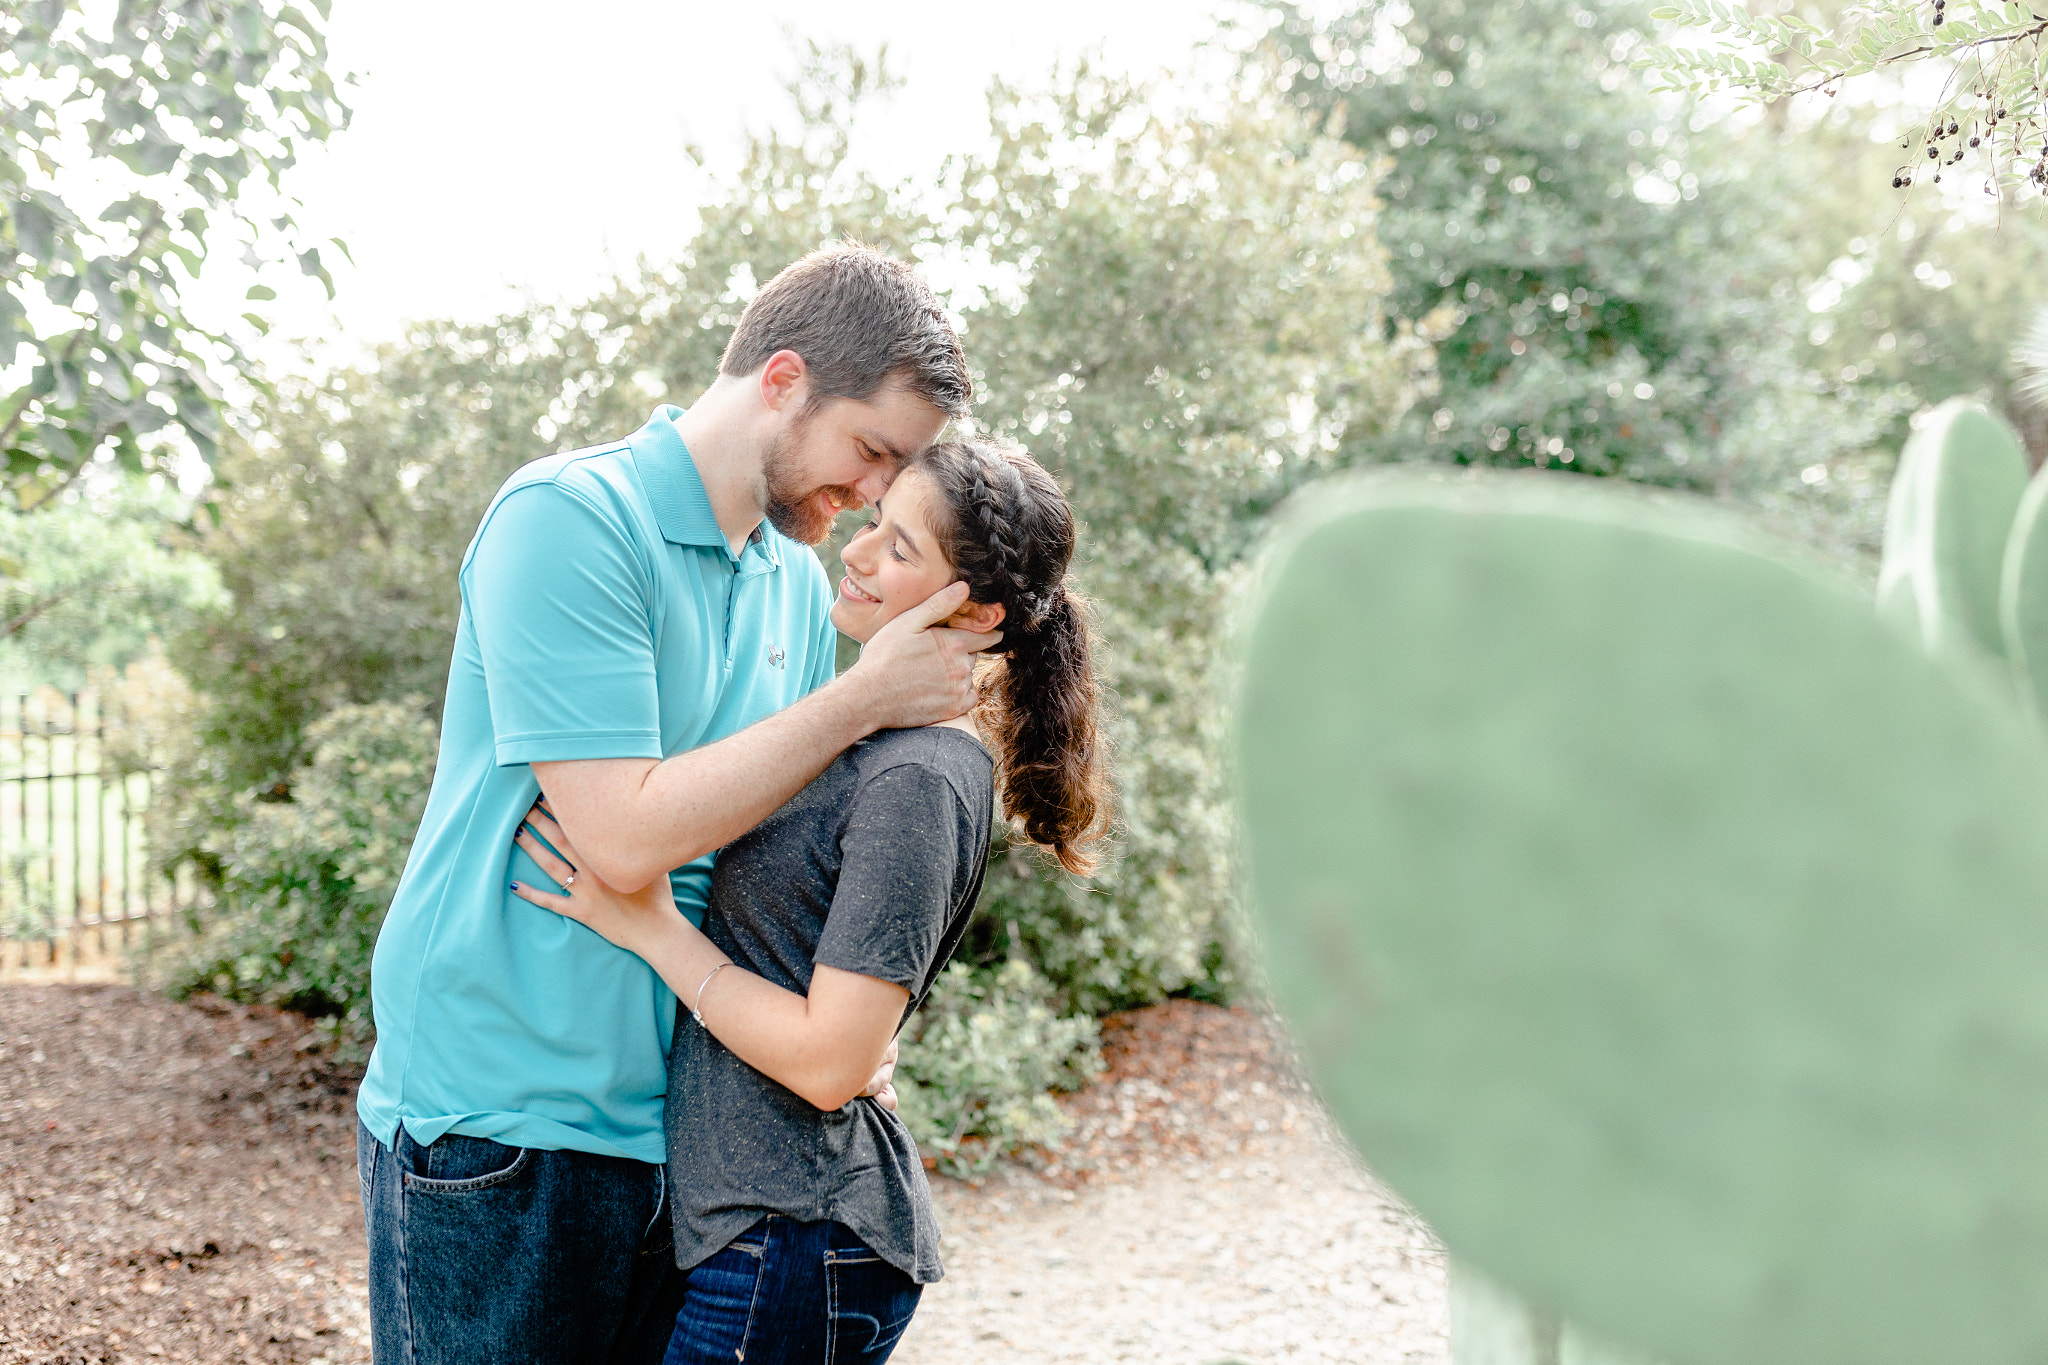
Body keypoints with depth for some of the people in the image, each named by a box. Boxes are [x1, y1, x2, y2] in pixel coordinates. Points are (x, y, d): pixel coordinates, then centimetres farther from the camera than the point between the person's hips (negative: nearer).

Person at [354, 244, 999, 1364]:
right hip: (501, 1124, -7)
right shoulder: (567, 517, -14)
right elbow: (626, 836, -22)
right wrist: (863, 700, -15)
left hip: (674, 1133, 7)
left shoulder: (798, 581, 10)